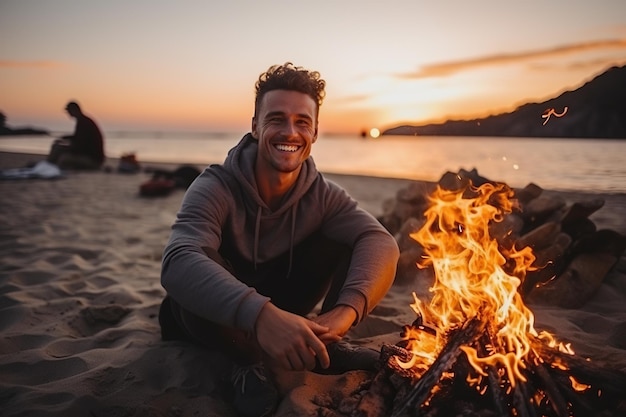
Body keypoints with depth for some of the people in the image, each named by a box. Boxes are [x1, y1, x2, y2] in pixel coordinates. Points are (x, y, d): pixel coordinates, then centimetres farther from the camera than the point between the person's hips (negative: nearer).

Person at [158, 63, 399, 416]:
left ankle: (326, 344, -7)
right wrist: (261, 315, -60)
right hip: (213, 317, -3)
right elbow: (180, 263, -44)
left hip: (278, 305, 3)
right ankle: (252, 357, -15)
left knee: (344, 241, -18)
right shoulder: (215, 188, -26)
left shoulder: (323, 194, -14)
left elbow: (380, 241, -29)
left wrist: (347, 309, -48)